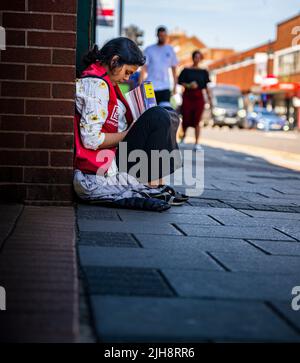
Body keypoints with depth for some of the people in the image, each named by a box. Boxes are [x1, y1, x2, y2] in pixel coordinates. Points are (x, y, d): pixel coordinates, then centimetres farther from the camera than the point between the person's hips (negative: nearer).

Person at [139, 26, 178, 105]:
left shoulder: (170, 49, 9)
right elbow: (143, 68, -1)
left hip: (165, 87, 1)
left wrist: (175, 85, 10)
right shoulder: (149, 50, 2)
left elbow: (174, 68, 14)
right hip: (151, 87, -1)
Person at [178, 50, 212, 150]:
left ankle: (197, 143, -1)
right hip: (187, 96, -1)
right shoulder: (186, 70, 4)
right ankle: (183, 135, 29)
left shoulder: (203, 72, 9)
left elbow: (206, 86, 10)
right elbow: (180, 82, 0)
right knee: (186, 119, -1)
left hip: (199, 97, 1)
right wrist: (189, 85, -16)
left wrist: (209, 98, 6)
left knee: (196, 121, -3)